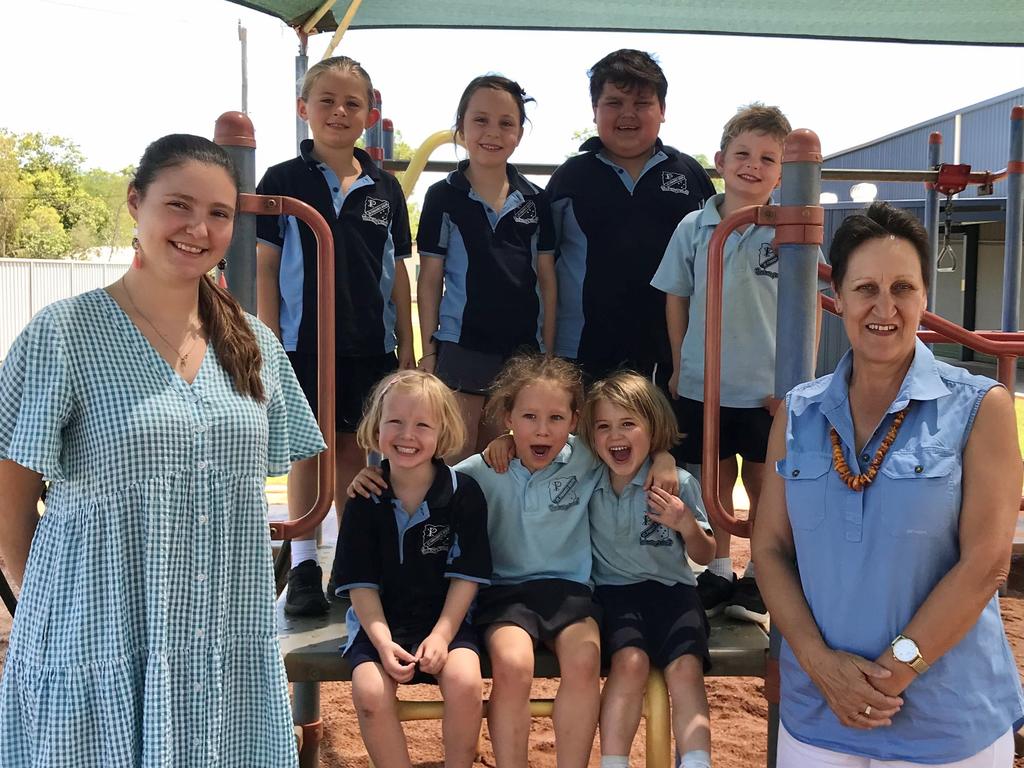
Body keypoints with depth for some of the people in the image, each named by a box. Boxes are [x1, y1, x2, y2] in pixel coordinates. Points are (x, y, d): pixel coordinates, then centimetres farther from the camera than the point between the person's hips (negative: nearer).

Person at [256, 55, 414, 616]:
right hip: (304, 341, -2)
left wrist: (406, 344, 7)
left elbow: (397, 272, 10)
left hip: (370, 344, 2)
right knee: (309, 450, 4)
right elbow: (265, 267, 0)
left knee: (356, 451, 9)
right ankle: (303, 568, 15)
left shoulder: (384, 189, 7)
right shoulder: (284, 181, 0)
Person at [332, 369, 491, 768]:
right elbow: (361, 583, -3)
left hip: (444, 618, -1)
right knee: (370, 691, -25)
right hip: (380, 621, 1)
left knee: (465, 682, -27)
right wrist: (383, 641, -16)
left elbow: (466, 574, -5)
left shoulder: (464, 493, -7)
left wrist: (441, 635, -15)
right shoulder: (365, 499, -3)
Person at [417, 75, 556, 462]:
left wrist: (549, 350, 5)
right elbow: (430, 280, 0)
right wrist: (428, 351, -2)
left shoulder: (535, 201, 5)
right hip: (461, 347, -3)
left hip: (522, 348, 3)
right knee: (458, 456, 3)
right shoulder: (444, 197, -2)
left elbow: (547, 279, 8)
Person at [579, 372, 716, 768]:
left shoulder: (678, 483, -3)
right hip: (613, 589, 0)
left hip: (671, 588, 0)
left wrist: (686, 524, -14)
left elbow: (704, 556, 6)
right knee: (630, 660, -28)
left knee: (685, 667, -26)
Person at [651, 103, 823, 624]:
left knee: (764, 485, 11)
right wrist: (679, 367, 7)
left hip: (768, 390, -1)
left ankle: (757, 582, 28)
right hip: (701, 385, 2)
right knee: (716, 481, 15)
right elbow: (675, 299, 7)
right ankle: (718, 572, 32)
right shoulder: (693, 228, -1)